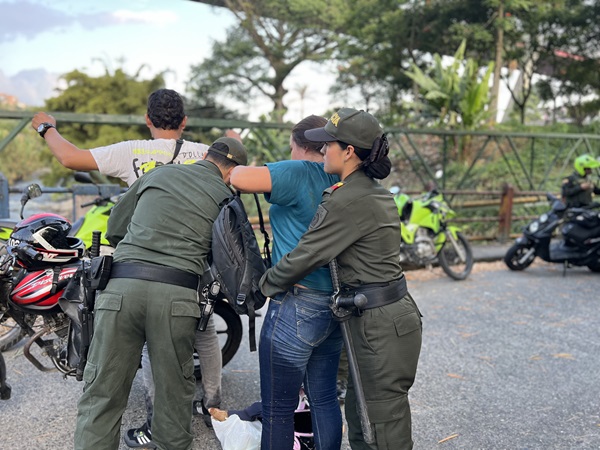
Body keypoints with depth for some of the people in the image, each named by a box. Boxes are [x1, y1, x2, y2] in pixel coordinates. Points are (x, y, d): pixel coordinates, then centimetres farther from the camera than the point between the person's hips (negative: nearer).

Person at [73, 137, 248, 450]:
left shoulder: (157, 173, 19)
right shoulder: (225, 198, 12)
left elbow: (115, 228, 24)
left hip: (121, 286, 2)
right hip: (177, 295, -1)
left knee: (103, 392, 6)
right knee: (174, 392, 14)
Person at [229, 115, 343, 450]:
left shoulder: (299, 173, -13)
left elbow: (240, 178, -24)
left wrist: (231, 165, -1)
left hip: (297, 307, -8)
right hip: (335, 307, 8)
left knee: (278, 409, 4)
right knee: (325, 398, 19)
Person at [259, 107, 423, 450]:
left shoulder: (349, 200, -20)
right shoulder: (376, 192, 11)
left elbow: (307, 255, -15)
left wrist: (266, 284, -1)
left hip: (380, 323, -10)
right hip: (392, 311, 10)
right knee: (360, 410, 20)